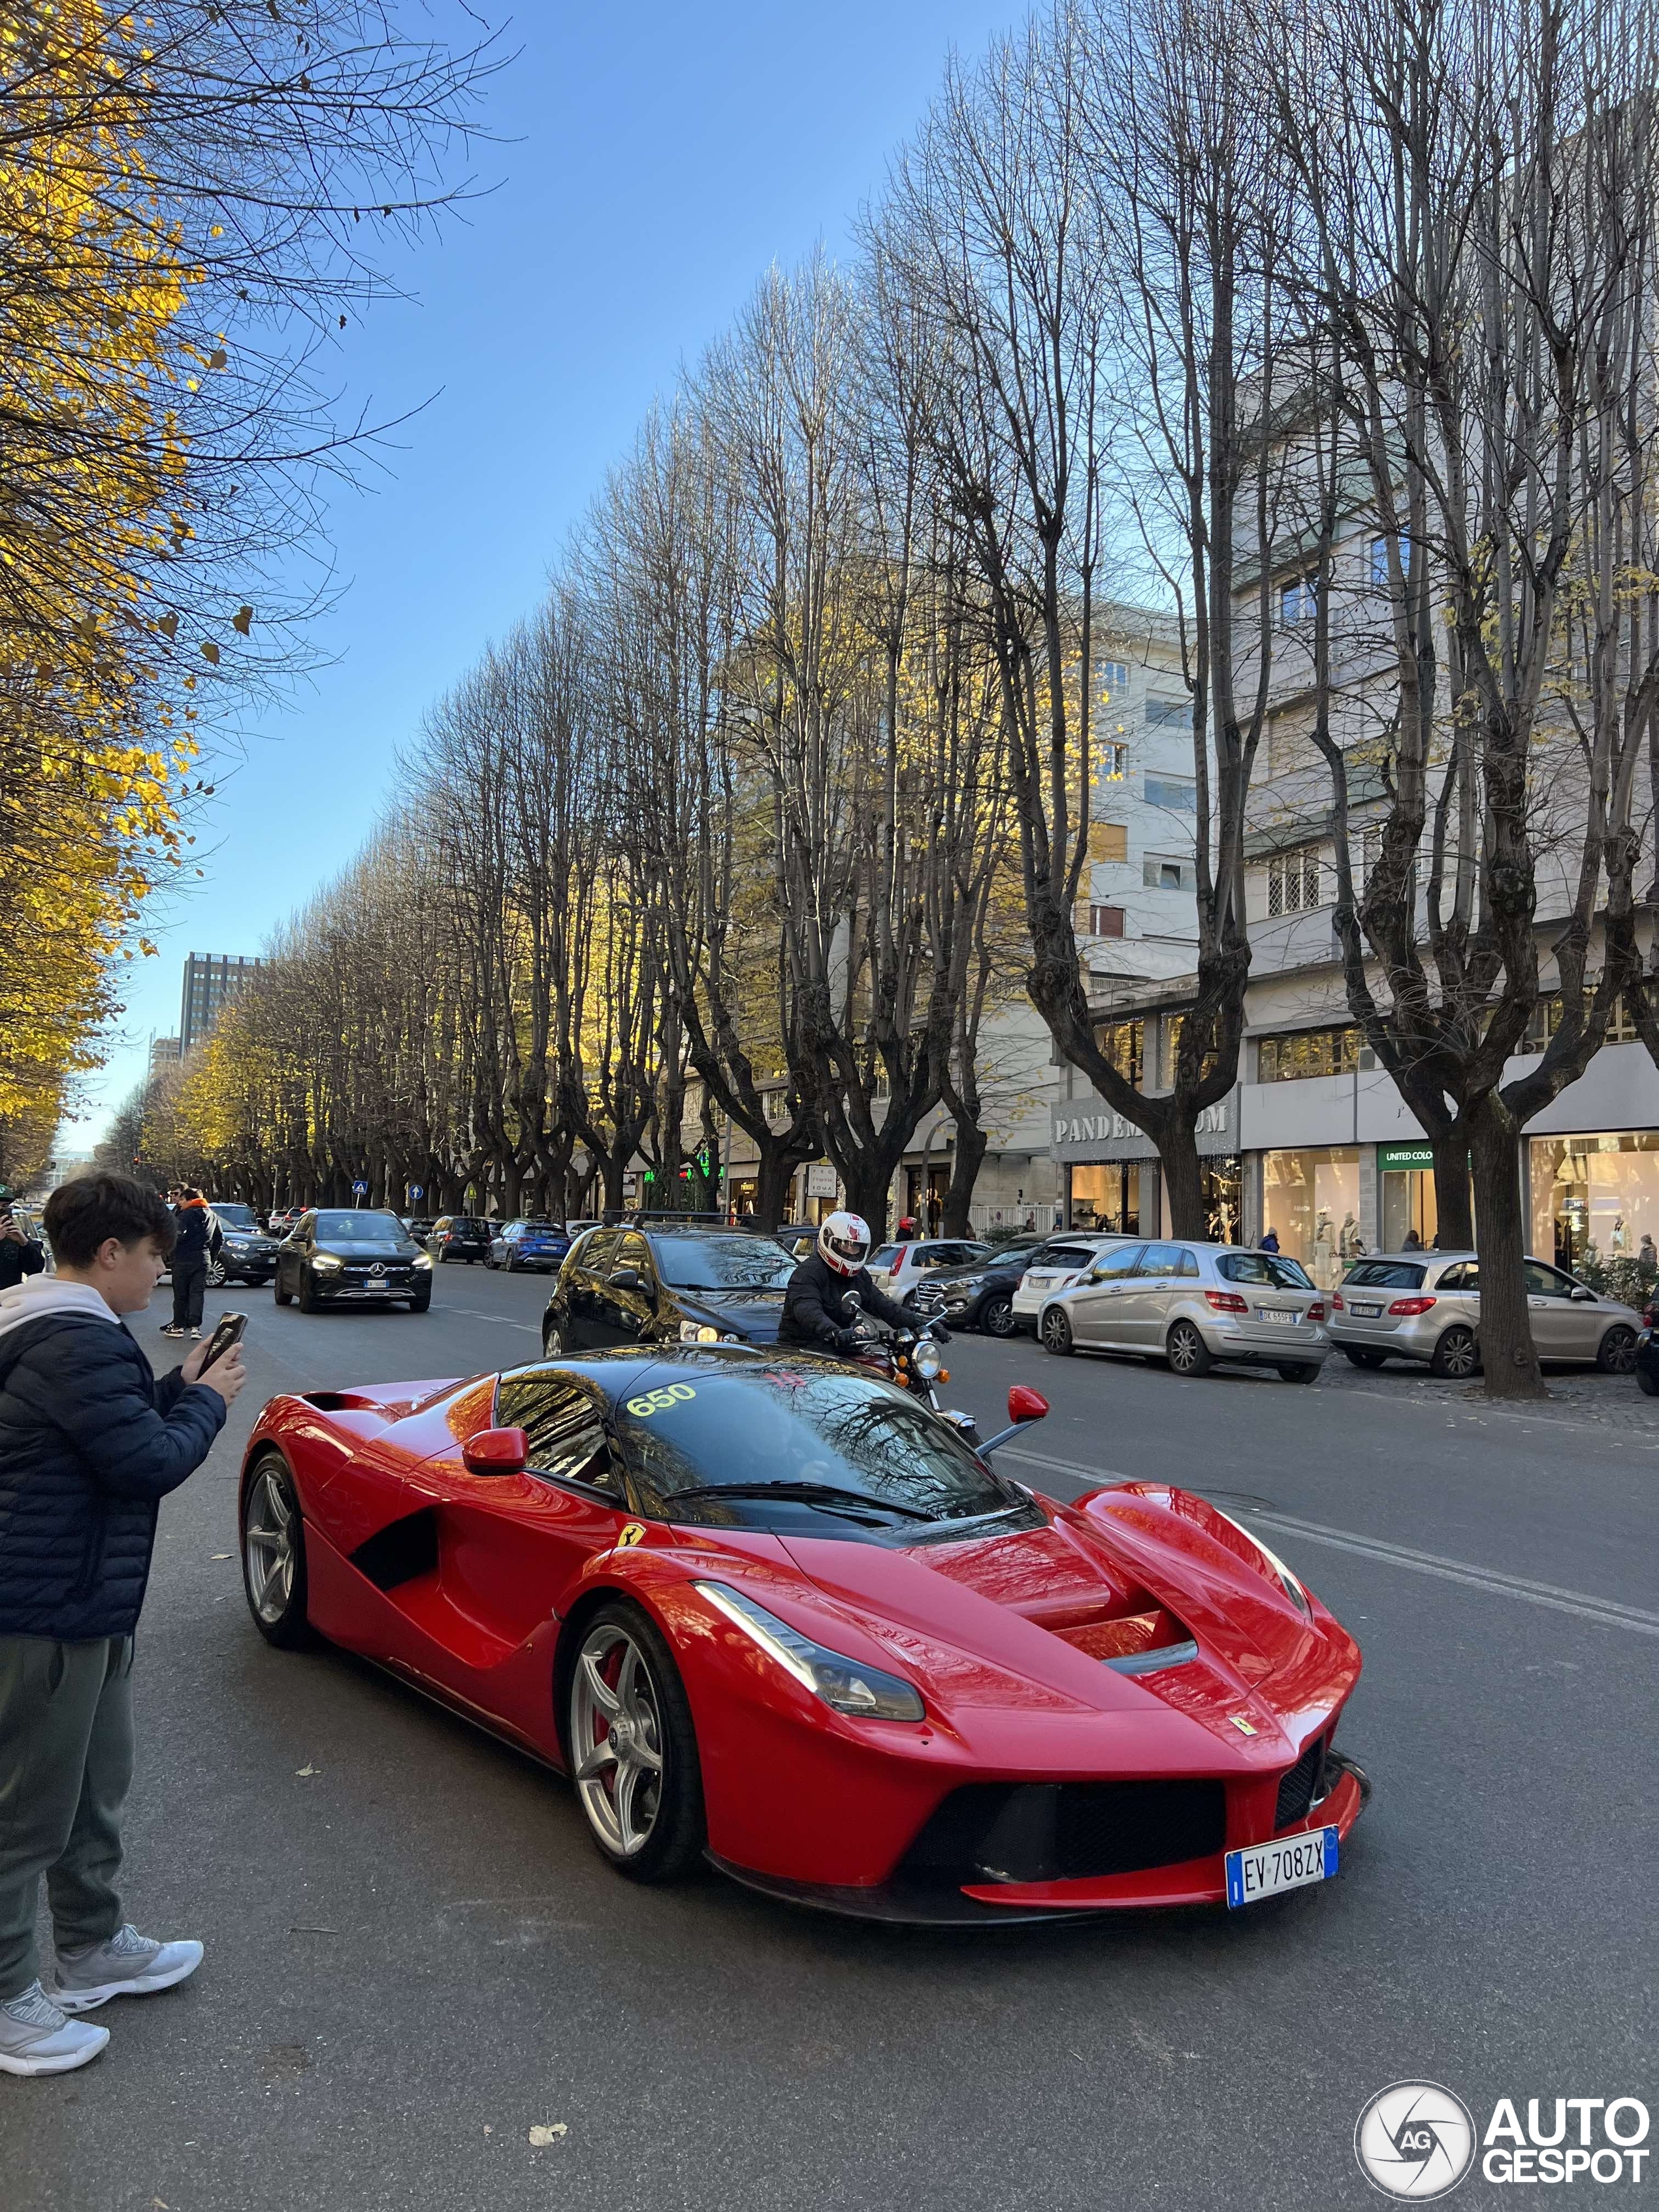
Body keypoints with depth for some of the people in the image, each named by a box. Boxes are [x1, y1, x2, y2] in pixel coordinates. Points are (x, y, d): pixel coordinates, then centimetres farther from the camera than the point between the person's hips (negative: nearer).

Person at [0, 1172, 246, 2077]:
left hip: (84, 1604, 11)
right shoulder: (77, 1342, -24)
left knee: (94, 1788, 24)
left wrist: (179, 1388, 6)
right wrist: (208, 1401, -8)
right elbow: (151, 1463, -24)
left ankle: (92, 1949, 40)